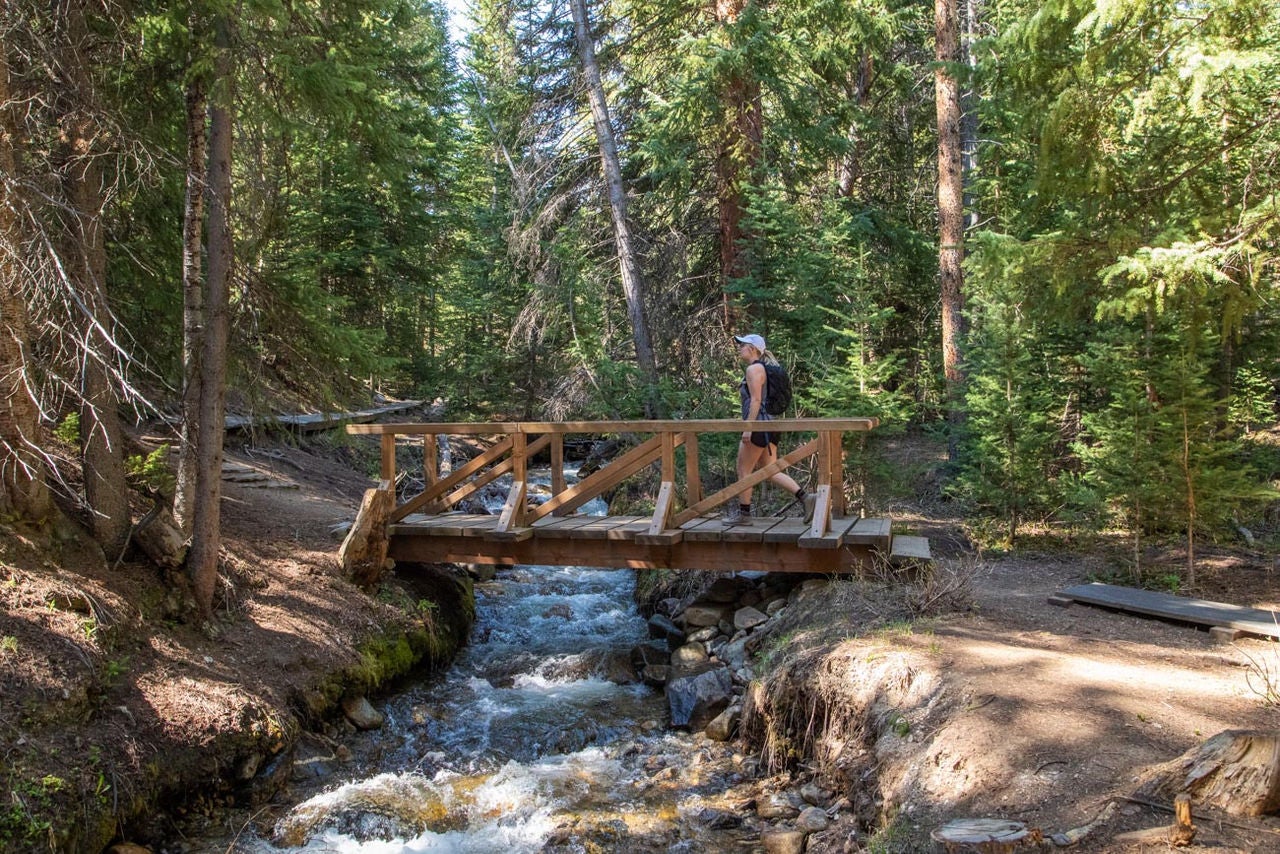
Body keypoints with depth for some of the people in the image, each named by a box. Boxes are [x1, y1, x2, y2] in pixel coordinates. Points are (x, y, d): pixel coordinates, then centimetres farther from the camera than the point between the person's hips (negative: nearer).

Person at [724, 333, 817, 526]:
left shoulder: (753, 369, -10)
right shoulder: (762, 368, 20)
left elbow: (756, 400, -18)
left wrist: (748, 427, -21)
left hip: (757, 425, -10)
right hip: (767, 425, 10)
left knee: (744, 471, 1)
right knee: (771, 471, 8)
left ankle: (743, 513, 8)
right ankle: (806, 497, -2)